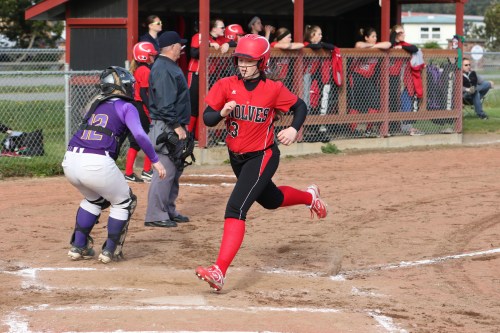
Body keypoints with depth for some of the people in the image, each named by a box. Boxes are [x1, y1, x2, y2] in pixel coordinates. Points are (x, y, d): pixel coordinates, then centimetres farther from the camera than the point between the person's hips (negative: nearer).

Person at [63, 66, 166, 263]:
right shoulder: (126, 107, 6)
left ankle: (78, 247, 27)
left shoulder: (96, 104, 24)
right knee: (124, 203, 19)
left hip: (70, 160, 6)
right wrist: (155, 160, -3)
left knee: (94, 199, 32)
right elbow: (139, 135, -8)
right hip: (98, 164, -6)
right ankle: (110, 251, 16)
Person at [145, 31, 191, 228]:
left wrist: (181, 124, 21)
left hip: (174, 127, 11)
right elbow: (165, 103, -22)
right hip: (166, 128, -11)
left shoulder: (169, 66, 17)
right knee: (165, 171, -10)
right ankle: (155, 216, -8)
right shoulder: (163, 69, -16)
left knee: (175, 171, 16)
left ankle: (169, 211, 23)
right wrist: (177, 126, -22)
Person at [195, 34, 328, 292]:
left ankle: (219, 272, -29)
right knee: (270, 200, 28)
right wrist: (222, 112, -30)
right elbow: (207, 119, -9)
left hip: (263, 157, -6)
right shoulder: (226, 86, -7)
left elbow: (300, 107, 2)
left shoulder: (273, 89, -13)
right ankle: (309, 197, 61)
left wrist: (293, 129, -16)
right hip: (236, 158, 6)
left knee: (236, 208, -22)